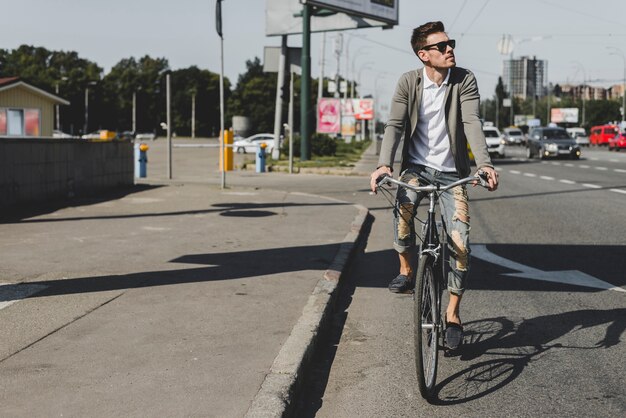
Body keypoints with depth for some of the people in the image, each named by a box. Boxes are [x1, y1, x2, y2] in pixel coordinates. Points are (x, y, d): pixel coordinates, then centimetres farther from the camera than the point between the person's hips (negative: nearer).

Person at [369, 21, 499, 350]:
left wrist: (484, 164, -35)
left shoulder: (464, 80, -7)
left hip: (451, 172, 0)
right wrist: (384, 164, -32)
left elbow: (472, 123, -19)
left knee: (460, 243, -10)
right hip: (417, 165, 0)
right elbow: (394, 125, -14)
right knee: (403, 206, -34)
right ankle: (405, 268, -7)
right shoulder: (408, 82, -5)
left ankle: (453, 314, 7)